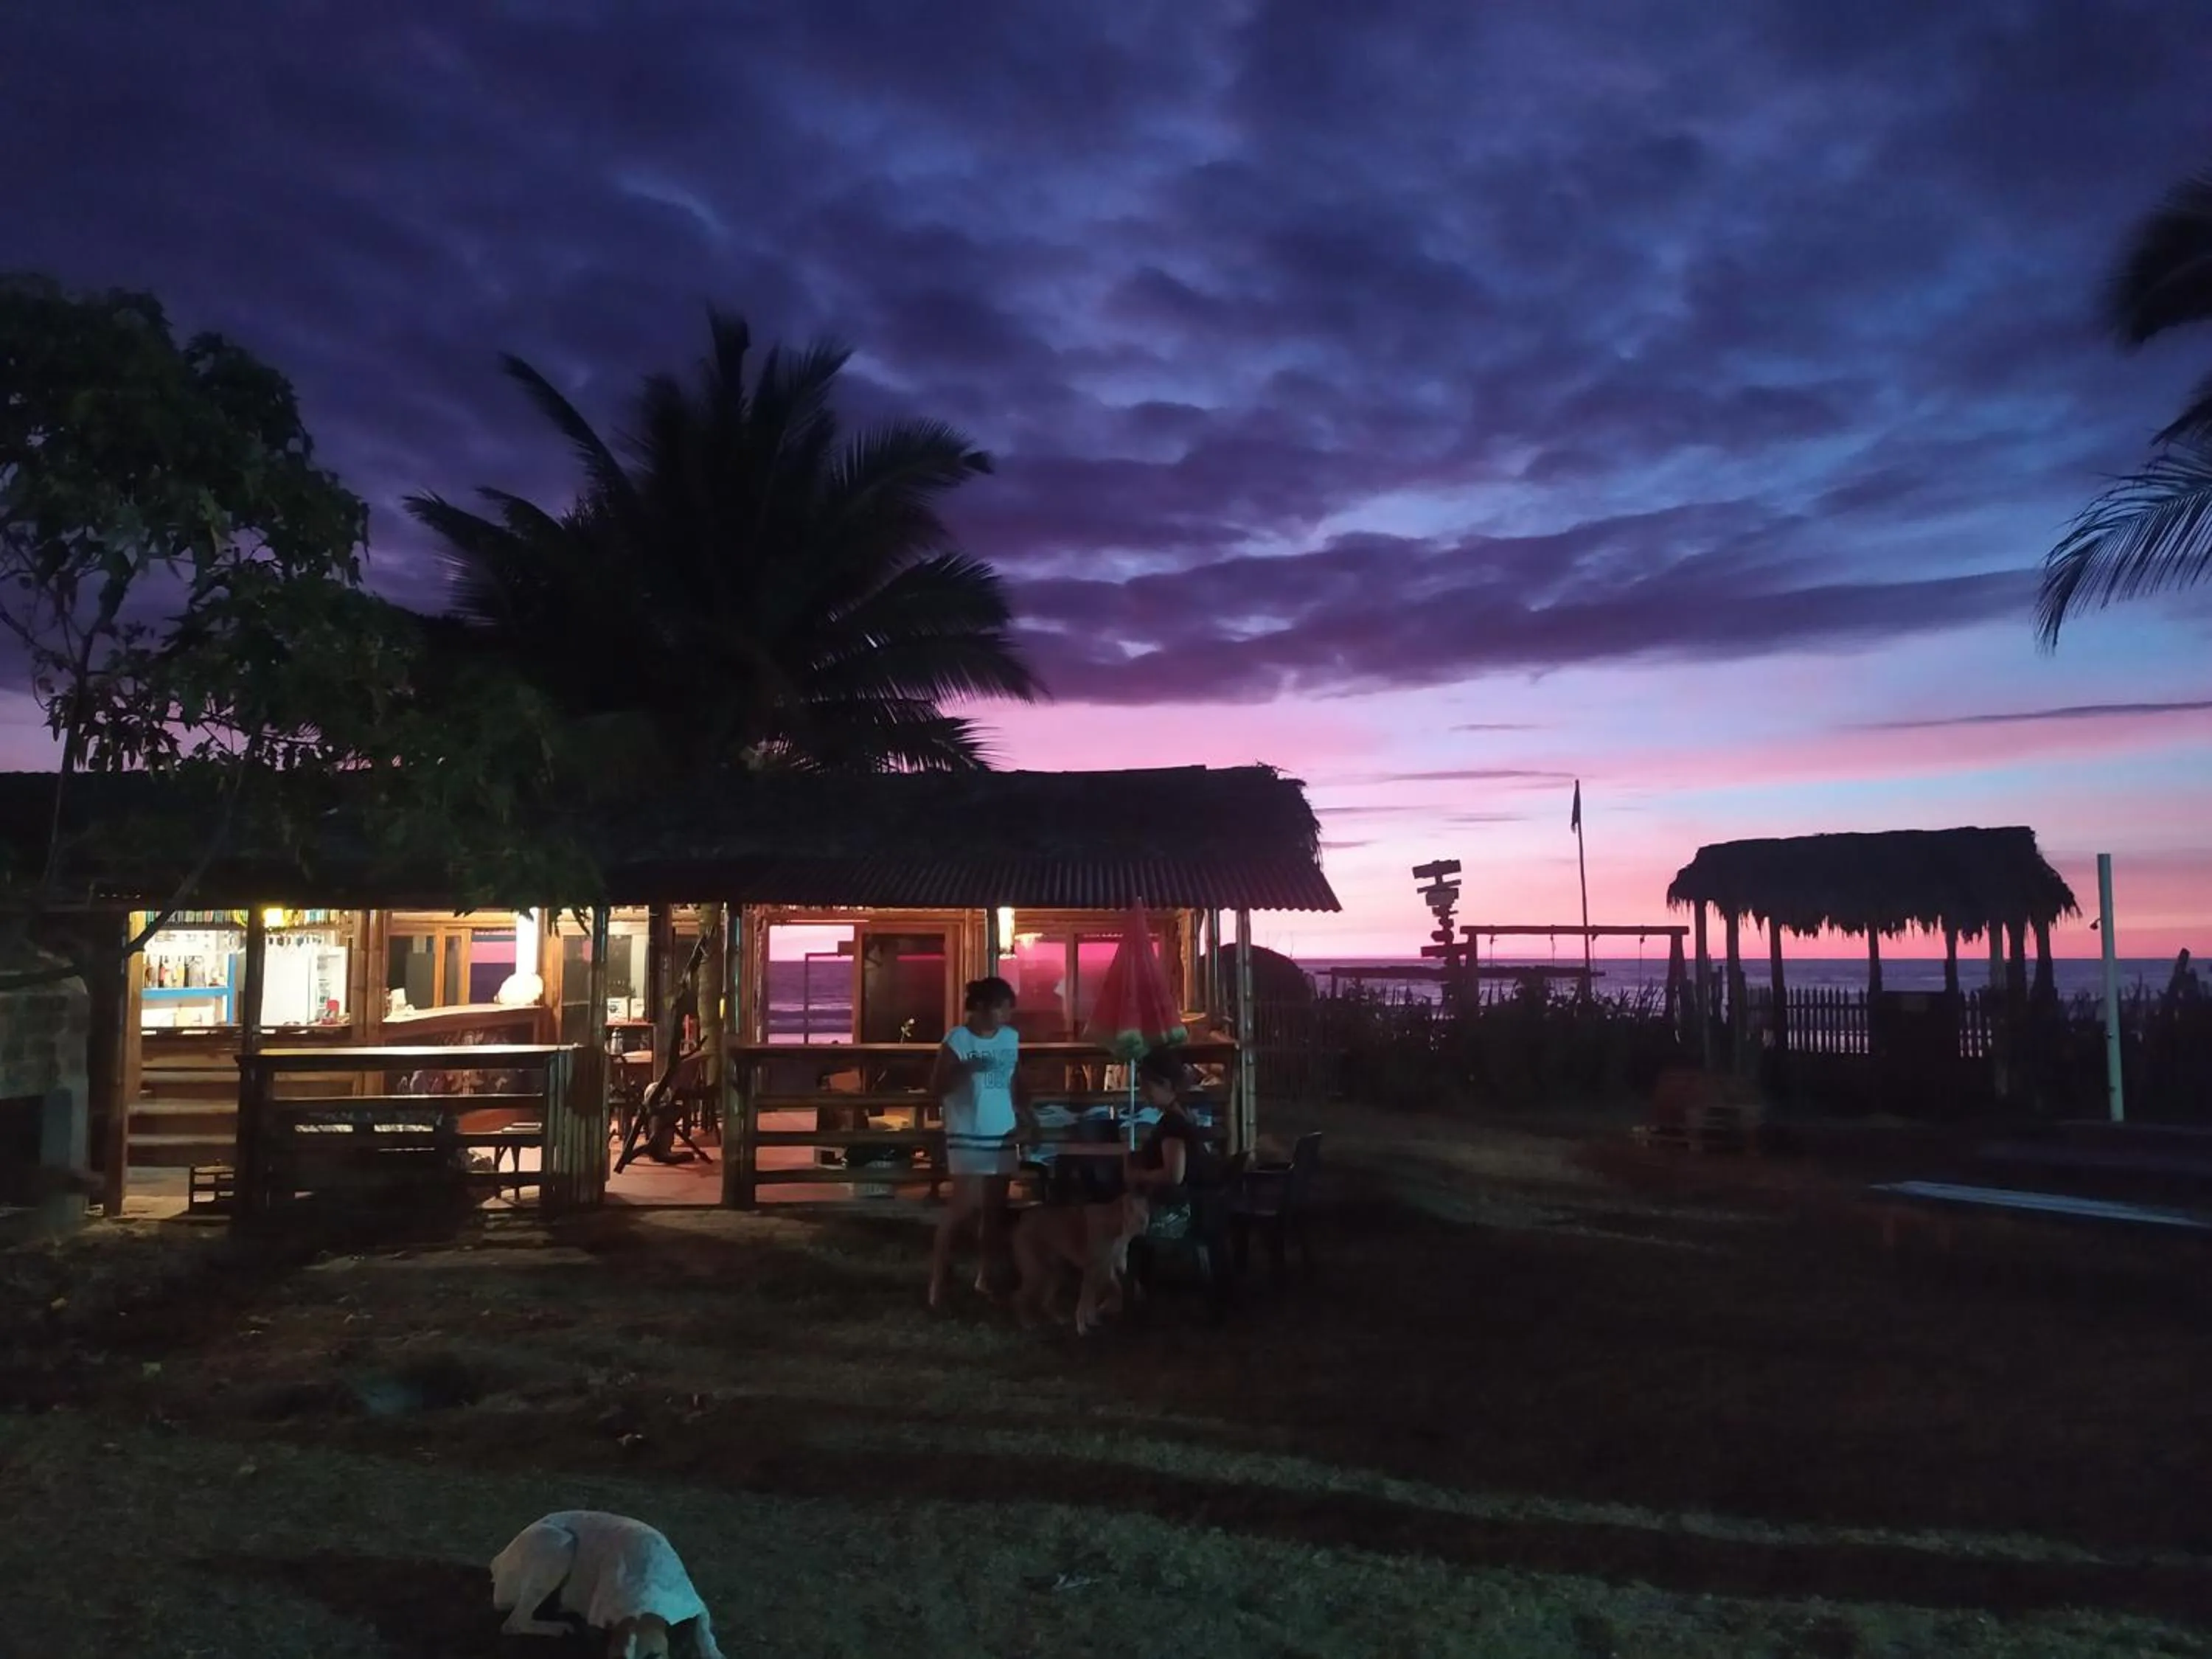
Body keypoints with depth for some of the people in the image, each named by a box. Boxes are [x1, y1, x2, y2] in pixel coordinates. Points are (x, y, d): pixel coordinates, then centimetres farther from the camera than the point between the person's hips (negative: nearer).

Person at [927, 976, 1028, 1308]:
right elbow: (936, 1087, -11)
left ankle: (986, 1275, 20)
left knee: (995, 1207, 8)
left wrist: (1026, 1118, 9)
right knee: (966, 1205, -11)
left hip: (1003, 1133, 6)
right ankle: (938, 1275, 0)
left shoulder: (1012, 1038, 7)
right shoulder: (958, 1039, -10)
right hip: (967, 1135, -6)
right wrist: (967, 1069, -24)